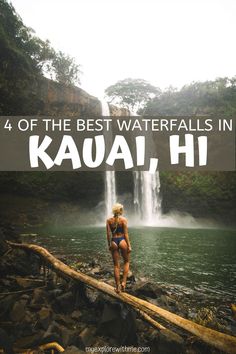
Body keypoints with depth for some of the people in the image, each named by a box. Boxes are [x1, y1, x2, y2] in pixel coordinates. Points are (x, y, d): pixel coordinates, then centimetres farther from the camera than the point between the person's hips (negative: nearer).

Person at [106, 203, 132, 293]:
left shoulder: (109, 220, 1)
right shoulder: (123, 219, -7)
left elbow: (108, 234, 1)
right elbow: (126, 233, -7)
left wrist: (109, 245, 11)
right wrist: (129, 245, -3)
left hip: (114, 242, 2)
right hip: (122, 241, -2)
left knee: (116, 265, 11)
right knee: (126, 262, 20)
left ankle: (118, 287, 15)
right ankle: (123, 282, 9)